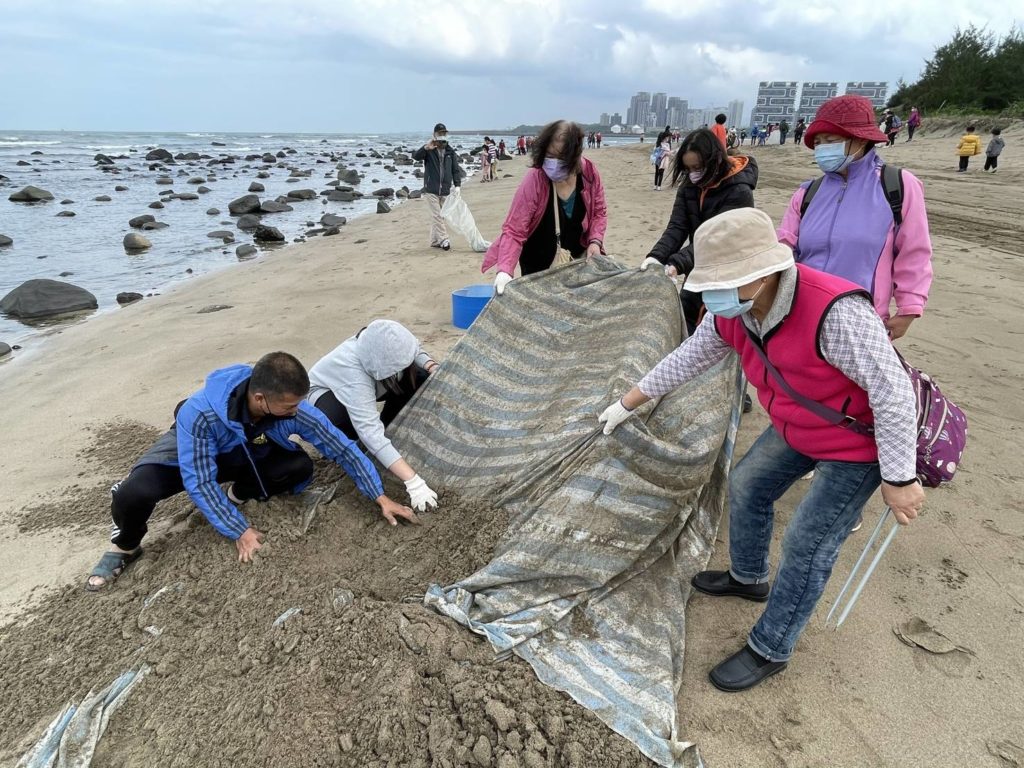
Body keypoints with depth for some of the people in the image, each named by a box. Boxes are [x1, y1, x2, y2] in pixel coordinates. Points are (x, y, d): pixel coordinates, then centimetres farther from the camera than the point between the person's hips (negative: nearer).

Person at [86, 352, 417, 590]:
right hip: (188, 453, -3)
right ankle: (125, 548, 5)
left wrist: (380, 497, -22)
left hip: (247, 454, 3)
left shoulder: (293, 409, -32)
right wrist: (240, 531, -28)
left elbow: (342, 448, -23)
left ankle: (239, 494, 7)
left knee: (300, 467, -23)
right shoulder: (199, 414, -42)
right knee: (133, 494, -30)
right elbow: (200, 483, -32)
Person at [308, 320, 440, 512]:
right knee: (336, 418, -40)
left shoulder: (392, 346, -31)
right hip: (324, 391, -5)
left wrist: (434, 368, -28)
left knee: (421, 378, -18)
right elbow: (371, 431, -52)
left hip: (371, 386, 5)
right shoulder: (353, 372, -45)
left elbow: (416, 351, -5)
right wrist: (413, 481, -58)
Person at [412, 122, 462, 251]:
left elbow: (456, 170, 7)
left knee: (441, 216, 8)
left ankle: (435, 241, 18)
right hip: (431, 190, -4)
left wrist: (457, 185, -7)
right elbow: (415, 156, -17)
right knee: (437, 216, -10)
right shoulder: (429, 151, -2)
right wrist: (425, 148, -35)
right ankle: (443, 239, -9)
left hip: (446, 190, 4)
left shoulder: (450, 152, 8)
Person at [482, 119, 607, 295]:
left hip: (576, 259, 4)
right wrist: (505, 270, -43)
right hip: (538, 267, -4)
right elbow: (513, 230, -30)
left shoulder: (589, 173, -15)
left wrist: (595, 241, -17)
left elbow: (599, 212, 1)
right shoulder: (534, 180, -27)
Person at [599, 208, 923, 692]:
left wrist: (899, 478, -22)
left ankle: (770, 650, 18)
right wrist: (628, 403, 9)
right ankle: (748, 577, 44)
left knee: (807, 546, -3)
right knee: (746, 486, 17)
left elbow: (893, 393, -30)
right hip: (796, 429, 8)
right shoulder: (730, 312, -14)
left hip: (859, 444, -7)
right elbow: (686, 360, 1)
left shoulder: (835, 313, -39)